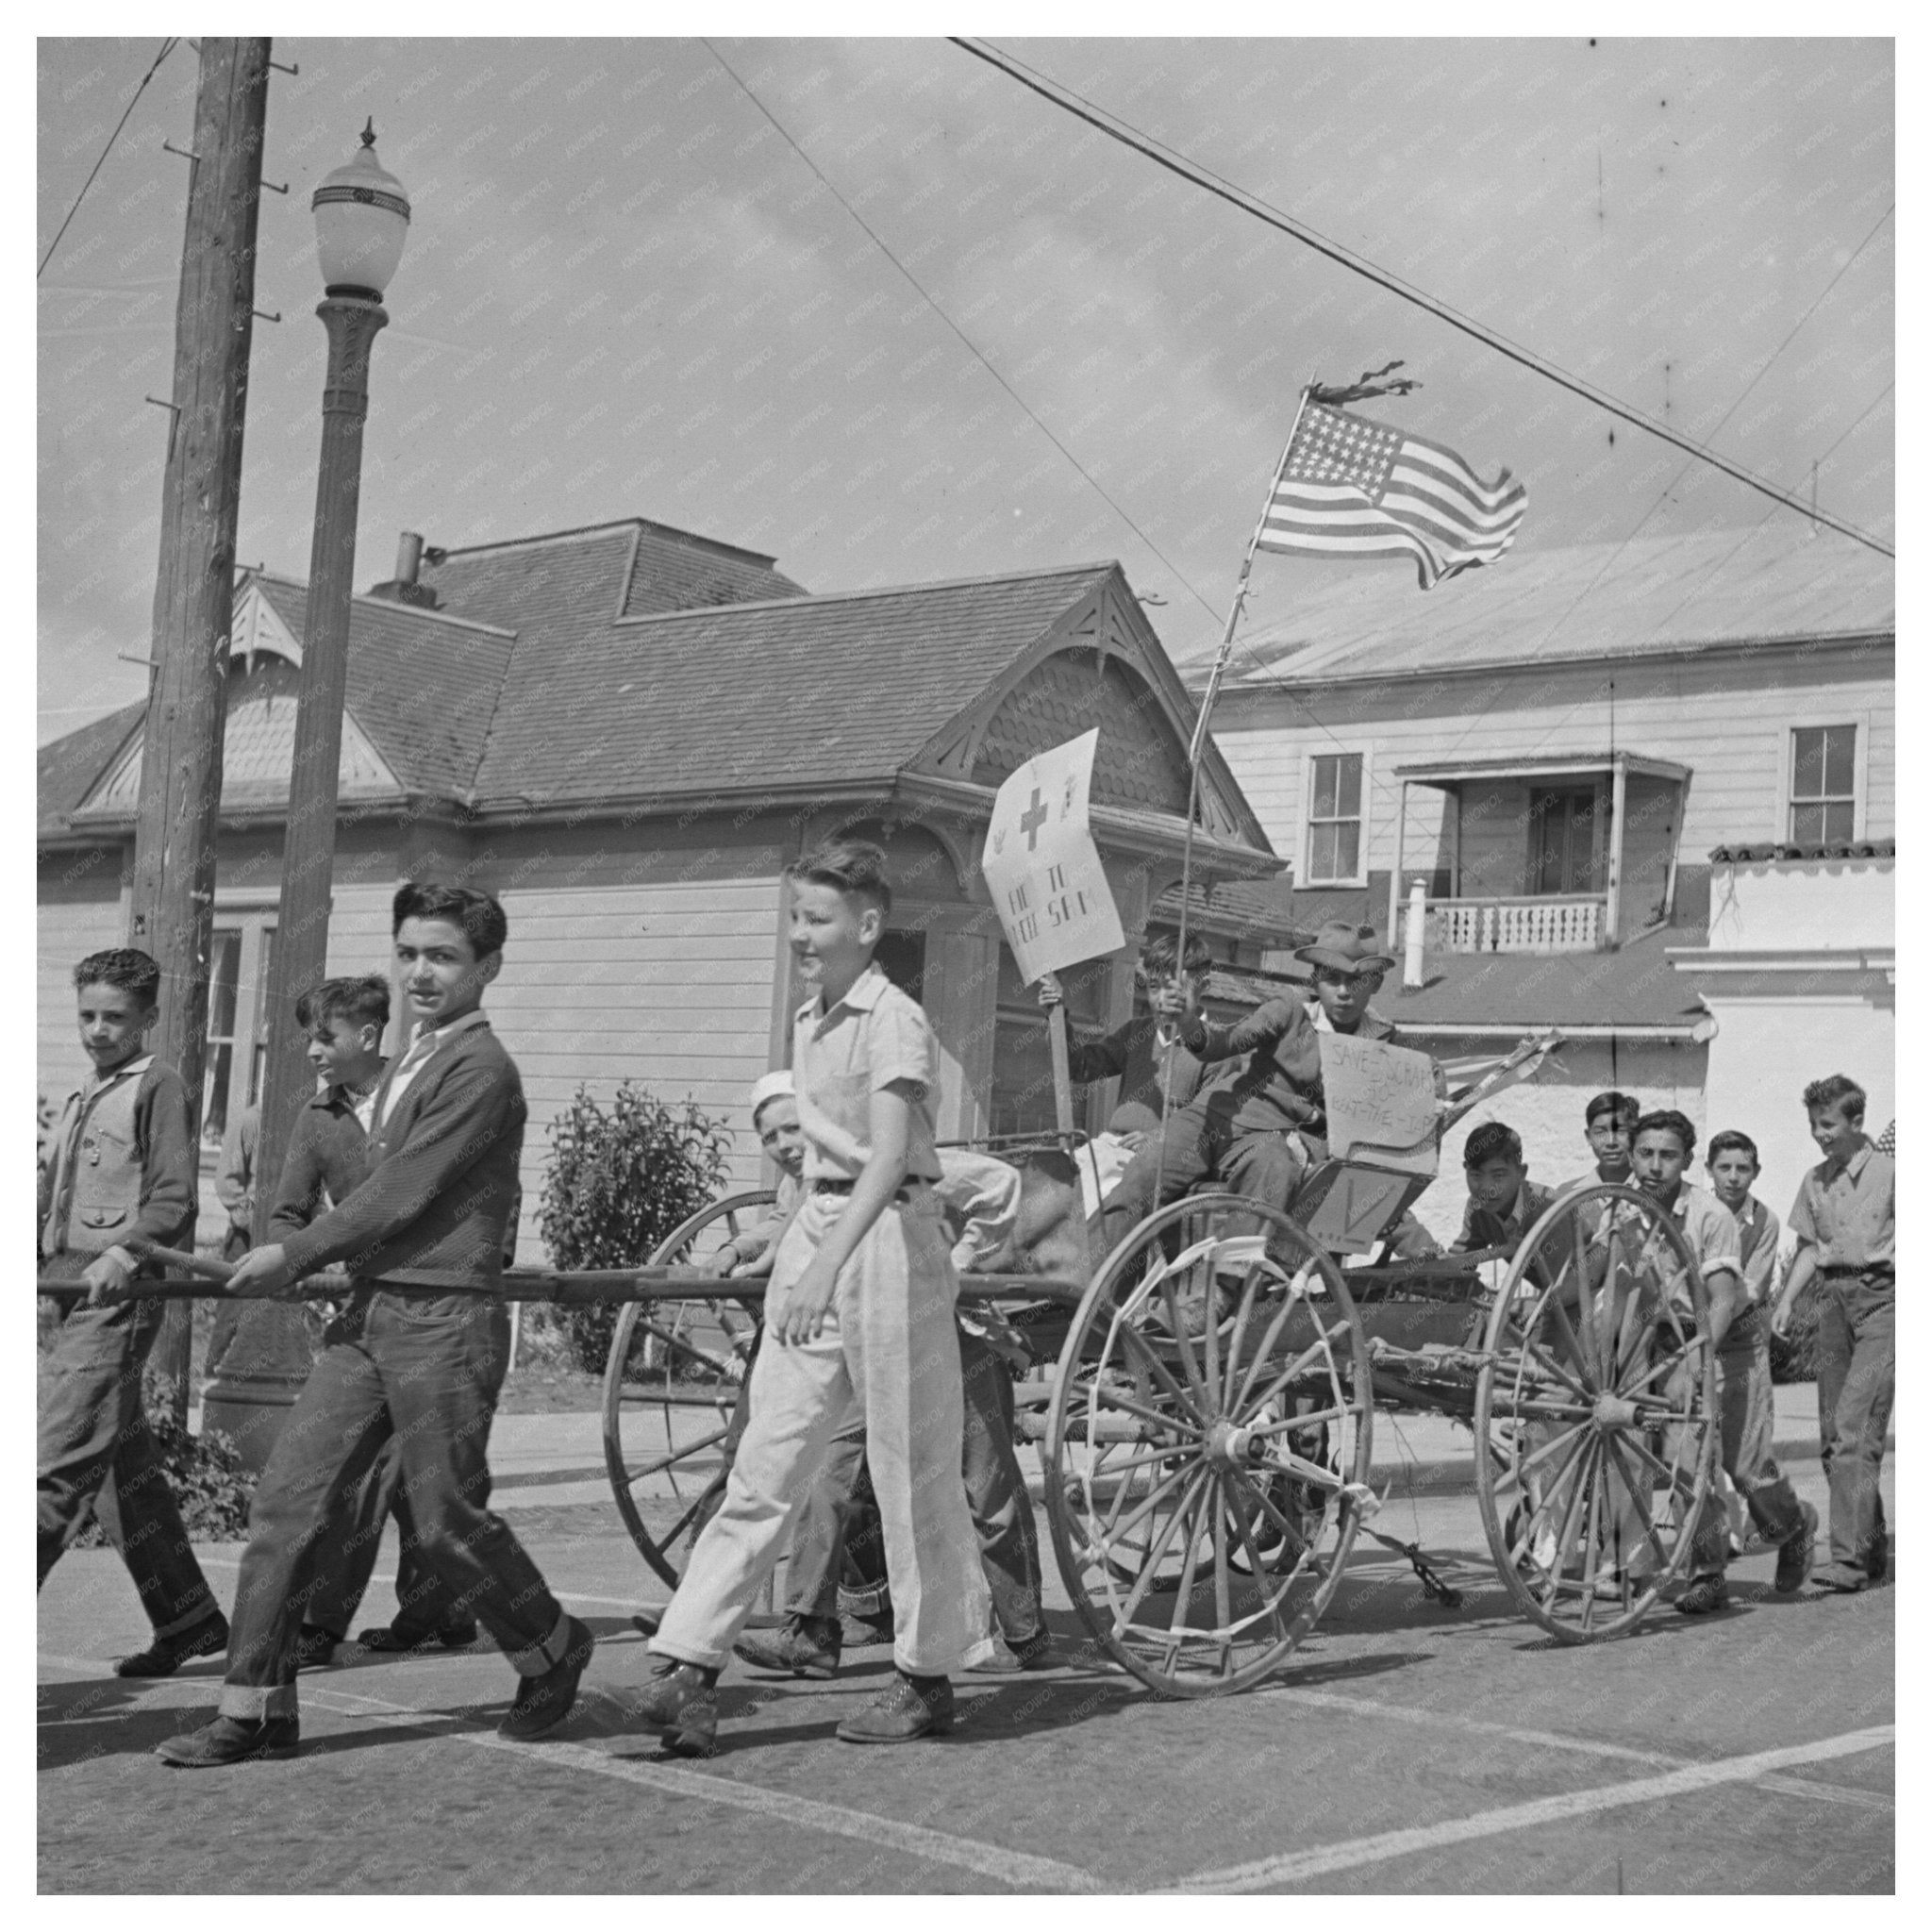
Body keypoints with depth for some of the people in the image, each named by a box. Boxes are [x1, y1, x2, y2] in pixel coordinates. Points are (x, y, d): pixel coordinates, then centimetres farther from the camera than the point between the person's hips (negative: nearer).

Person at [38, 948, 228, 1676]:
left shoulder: (159, 1087, -3)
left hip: (117, 1297, -8)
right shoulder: (78, 1100, 21)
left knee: (56, 1469, -12)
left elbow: (174, 1199, -13)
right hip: (69, 1296, 9)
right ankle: (187, 1617, 21)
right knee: (124, 1470, 12)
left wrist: (123, 1255, -26)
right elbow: (49, 1203, 24)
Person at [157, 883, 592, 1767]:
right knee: (286, 1500, 1)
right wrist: (306, 1256, 15)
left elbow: (400, 1196, -16)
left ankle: (554, 1654, 26)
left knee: (448, 1521, 1)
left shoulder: (480, 1069, -12)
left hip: (443, 1319, -8)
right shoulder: (406, 1064, 17)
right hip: (370, 1312, 8)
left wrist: (294, 1254, -9)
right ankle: (255, 1710, 7)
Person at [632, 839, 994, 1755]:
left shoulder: (894, 1023, -11)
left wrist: (829, 1261, -33)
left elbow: (888, 1158, -23)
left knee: (911, 1470, 2)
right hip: (816, 1232, 8)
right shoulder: (807, 1023, 13)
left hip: (887, 1239, -8)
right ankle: (687, 1669, 0)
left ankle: (928, 1679, 16)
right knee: (763, 1466, 2)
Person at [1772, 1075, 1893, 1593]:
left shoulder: (1889, 1172, -3)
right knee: (1831, 1437, 6)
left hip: (1880, 1297, -6)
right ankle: (1873, 1545, 18)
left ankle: (1850, 1556, -16)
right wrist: (1787, 1299, 8)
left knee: (1854, 1429, -15)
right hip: (1833, 1298, 6)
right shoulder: (1815, 1181, 14)